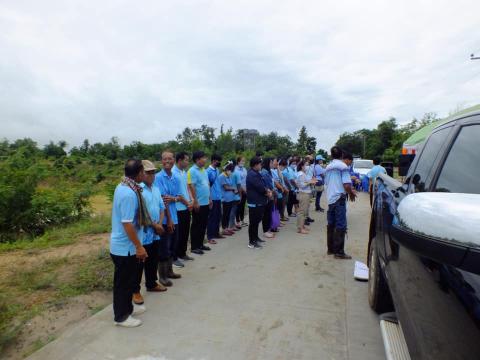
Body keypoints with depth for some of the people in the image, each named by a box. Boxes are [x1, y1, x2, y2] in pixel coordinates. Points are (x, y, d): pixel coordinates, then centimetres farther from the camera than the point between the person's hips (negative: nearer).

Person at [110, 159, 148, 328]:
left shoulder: (122, 187, 3)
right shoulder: (129, 194, -28)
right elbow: (127, 224, -27)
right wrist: (139, 247, -21)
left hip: (121, 244, 10)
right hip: (125, 247, -10)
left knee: (128, 279, 24)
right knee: (124, 282, 8)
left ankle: (127, 307, 42)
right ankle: (121, 316, 26)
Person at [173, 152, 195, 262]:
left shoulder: (184, 172, 10)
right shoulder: (173, 173, -16)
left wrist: (191, 200, 1)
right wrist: (187, 203, -9)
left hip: (187, 207, 8)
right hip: (179, 208, -8)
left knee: (186, 231, 15)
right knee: (179, 233, 3)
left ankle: (183, 253, 28)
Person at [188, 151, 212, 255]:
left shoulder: (204, 170, 12)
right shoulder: (192, 171, -13)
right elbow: (191, 187, -17)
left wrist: (209, 198, 16)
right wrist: (195, 201, -19)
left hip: (205, 202, 8)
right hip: (198, 203, -8)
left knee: (203, 225, 15)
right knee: (196, 225, 2)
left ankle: (200, 244, 27)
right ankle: (194, 247, 13)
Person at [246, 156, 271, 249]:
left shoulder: (255, 173, 15)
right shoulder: (252, 174, -19)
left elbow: (262, 185, 17)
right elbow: (260, 187, -23)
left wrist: (267, 190, -3)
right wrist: (267, 191, -4)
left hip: (258, 201, 11)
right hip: (255, 202, -11)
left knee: (256, 221, 20)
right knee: (253, 222, -4)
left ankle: (255, 237, 32)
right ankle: (252, 242, 2)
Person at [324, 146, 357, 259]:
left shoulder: (328, 167, 11)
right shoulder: (343, 166, -10)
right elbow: (346, 185, -19)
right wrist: (351, 194, 2)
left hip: (330, 199, 7)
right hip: (339, 199, -7)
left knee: (331, 224, 13)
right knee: (340, 226, -2)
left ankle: (330, 248, 21)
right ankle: (339, 252, 1)